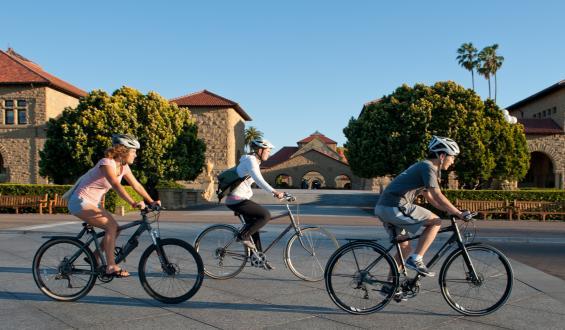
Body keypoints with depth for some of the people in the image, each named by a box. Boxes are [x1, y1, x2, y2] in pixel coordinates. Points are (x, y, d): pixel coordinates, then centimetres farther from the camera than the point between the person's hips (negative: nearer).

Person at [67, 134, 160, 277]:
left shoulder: (123, 166, 2)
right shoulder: (107, 163, -24)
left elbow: (136, 185, 3)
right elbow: (116, 185, -38)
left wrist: (152, 201, -6)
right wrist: (133, 203, -47)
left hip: (92, 203, 9)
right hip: (80, 202, -9)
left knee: (115, 228, 0)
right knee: (112, 226, -19)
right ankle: (111, 267, -15)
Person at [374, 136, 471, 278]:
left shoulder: (422, 166, 23)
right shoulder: (428, 167, -8)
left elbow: (430, 198, 26)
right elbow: (438, 196, -16)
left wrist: (451, 211, 20)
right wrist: (459, 213, -10)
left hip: (383, 207, 10)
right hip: (395, 207, -10)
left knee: (405, 248, 18)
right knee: (435, 222, -4)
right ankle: (416, 260, -5)